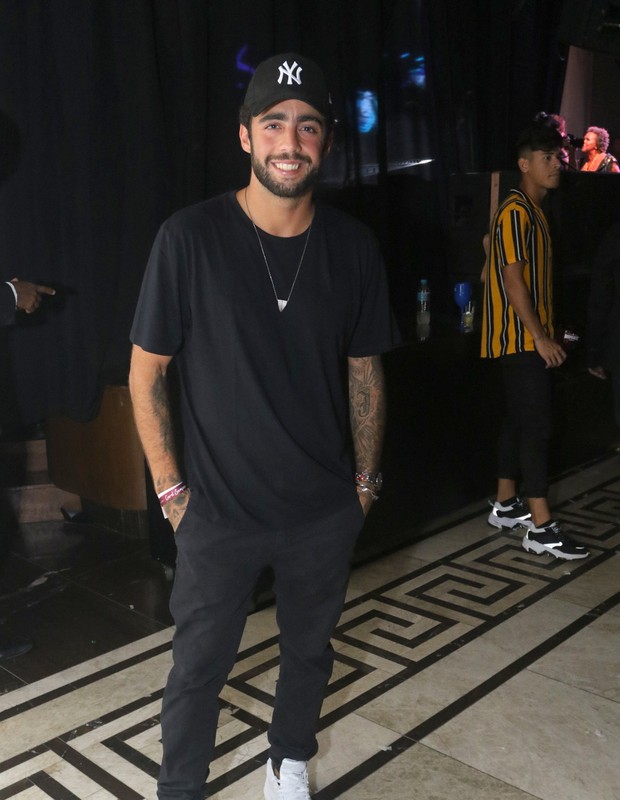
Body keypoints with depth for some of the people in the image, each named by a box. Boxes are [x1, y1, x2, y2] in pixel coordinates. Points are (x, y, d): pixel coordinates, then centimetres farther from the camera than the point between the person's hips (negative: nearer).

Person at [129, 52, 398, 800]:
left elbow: (363, 368, 5)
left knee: (309, 648, 21)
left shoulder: (352, 246, -4)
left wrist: (365, 478, 7)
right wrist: (170, 489, -6)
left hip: (326, 511, 3)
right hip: (218, 512, -2)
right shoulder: (191, 237, -13)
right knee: (199, 666, 12)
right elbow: (146, 372, -7)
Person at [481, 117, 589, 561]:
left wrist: (546, 334, 19)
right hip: (520, 340, -10)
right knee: (536, 426, -10)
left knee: (519, 421, 14)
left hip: (529, 339, 10)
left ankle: (506, 505, 24)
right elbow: (513, 280, -20)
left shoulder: (534, 211, 17)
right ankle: (542, 528, -5)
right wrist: (541, 338, -21)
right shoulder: (516, 212, -13)